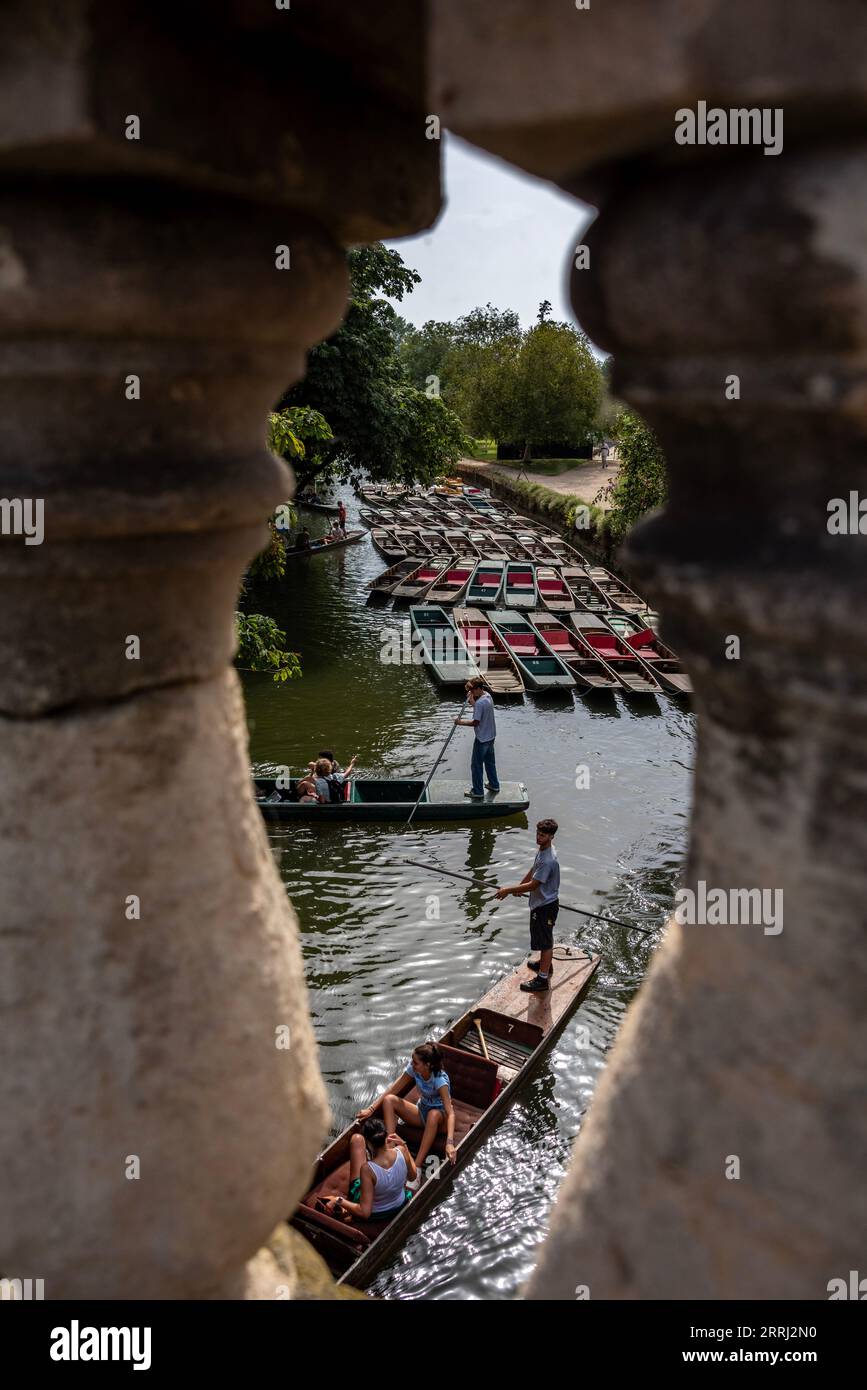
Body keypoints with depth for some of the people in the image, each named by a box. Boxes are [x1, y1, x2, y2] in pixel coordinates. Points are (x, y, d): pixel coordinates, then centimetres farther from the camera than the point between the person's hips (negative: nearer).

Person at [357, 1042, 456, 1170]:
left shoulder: (440, 1080, -30)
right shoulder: (413, 1068, -15)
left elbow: (451, 1113, -39)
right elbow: (393, 1090, -6)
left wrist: (450, 1142, -53)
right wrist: (371, 1109, -13)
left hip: (440, 1118, -5)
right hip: (421, 1112, 6)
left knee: (433, 1114, -43)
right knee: (389, 1099, -17)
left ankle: (417, 1166, -40)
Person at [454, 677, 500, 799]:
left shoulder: (480, 703, -28)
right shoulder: (487, 695, 1)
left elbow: (475, 722, -25)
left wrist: (460, 722, -14)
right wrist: (472, 699, 1)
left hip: (482, 739, -9)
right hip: (491, 736, 9)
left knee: (476, 766, 4)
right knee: (490, 761, 24)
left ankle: (478, 792, 13)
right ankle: (494, 785, 38)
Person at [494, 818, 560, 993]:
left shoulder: (548, 860, -32)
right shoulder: (541, 848, -1)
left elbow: (532, 885, -29)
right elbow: (533, 871, 16)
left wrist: (508, 891, -23)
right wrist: (519, 885, 15)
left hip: (545, 905, -10)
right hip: (541, 902, 10)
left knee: (544, 940, 3)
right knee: (546, 937, 27)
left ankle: (543, 979, 14)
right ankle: (546, 964, 46)